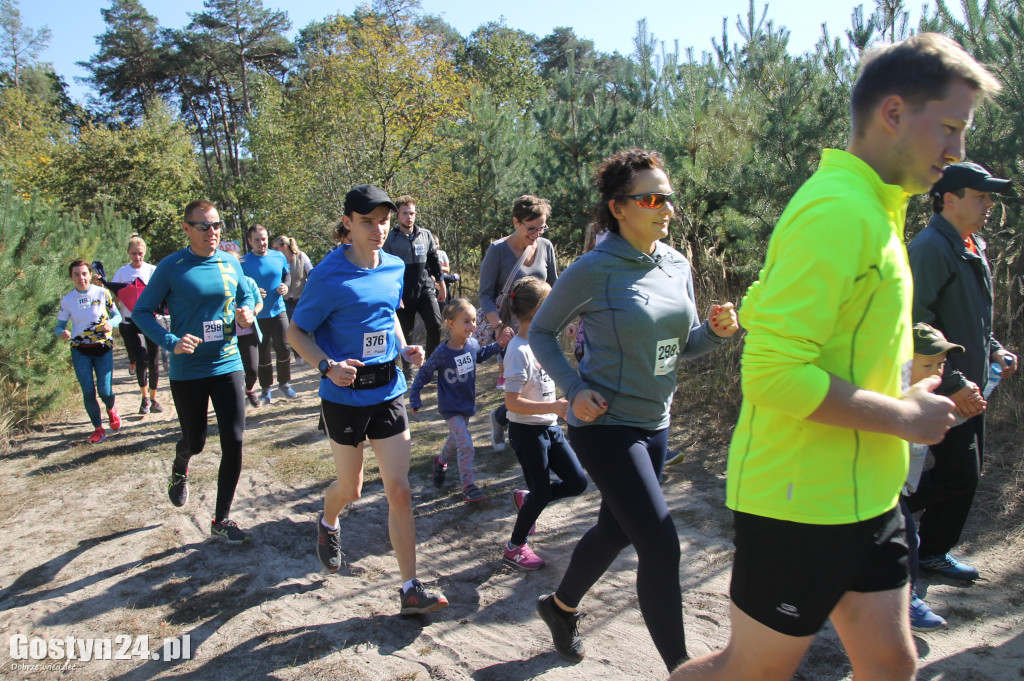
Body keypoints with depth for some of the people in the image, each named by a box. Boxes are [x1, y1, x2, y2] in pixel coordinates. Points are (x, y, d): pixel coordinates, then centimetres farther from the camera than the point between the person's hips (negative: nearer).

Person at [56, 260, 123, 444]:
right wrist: (61, 333, -21)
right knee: (88, 392, -4)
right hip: (80, 351, 1)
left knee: (105, 391, -7)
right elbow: (59, 326, 3)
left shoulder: (102, 293, -5)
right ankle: (98, 429, 14)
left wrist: (110, 323, -20)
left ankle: (111, 410, 30)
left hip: (103, 348, -1)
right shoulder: (67, 300, -1)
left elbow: (117, 315, 3)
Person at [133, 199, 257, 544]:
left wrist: (246, 311, -6)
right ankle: (180, 469, 53)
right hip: (187, 372, -2)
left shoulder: (230, 263, 2)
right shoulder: (171, 267, -9)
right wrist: (171, 342, -21)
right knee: (195, 442, 13)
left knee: (234, 442, -4)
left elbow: (246, 295, 18)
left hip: (228, 365, 2)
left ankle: (222, 520, 12)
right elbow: (141, 311, -5)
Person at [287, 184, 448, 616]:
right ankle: (328, 522, 52)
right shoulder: (329, 276, -14)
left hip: (388, 391, 4)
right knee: (351, 489, 14)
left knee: (399, 491, 1)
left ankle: (410, 589, 9)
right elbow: (296, 333, -8)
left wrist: (404, 348, 3)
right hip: (344, 397, -4)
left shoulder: (395, 268, 3)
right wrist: (327, 366, -25)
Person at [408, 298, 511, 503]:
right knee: (465, 445, -14)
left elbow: (481, 354, 15)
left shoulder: (472, 344, -9)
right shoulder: (442, 353, -25)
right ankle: (468, 487, -4)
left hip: (467, 403, 6)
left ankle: (441, 461, 53)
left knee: (455, 440, 25)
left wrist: (499, 345, 3)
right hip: (450, 407, -6)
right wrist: (414, 399, -12)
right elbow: (424, 374, -14)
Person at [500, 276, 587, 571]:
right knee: (542, 494, 3)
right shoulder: (519, 351, -22)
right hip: (528, 431, -8)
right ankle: (514, 547, 25)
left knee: (577, 481, 9)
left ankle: (525, 499, 29)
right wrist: (555, 407, -28)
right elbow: (512, 403, -25)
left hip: (550, 427, 8)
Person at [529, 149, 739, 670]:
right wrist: (574, 389, -17)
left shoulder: (677, 265, 4)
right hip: (605, 426, -7)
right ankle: (679, 667, 12)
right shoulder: (594, 270, -15)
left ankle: (560, 607, 47)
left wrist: (715, 329, -9)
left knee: (616, 529, 21)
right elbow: (541, 331, -5)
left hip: (653, 425, 8)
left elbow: (683, 346, 12)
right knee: (661, 547, -8)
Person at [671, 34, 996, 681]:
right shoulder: (837, 211, -20)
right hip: (803, 501, -9)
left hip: (864, 496, 9)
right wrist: (904, 417, -16)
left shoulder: (871, 210, 12)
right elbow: (774, 373, -28)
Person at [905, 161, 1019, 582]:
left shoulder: (974, 247, 14)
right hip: (944, 389, -10)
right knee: (960, 475, -7)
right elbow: (917, 326, -24)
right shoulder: (930, 248, -18)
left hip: (968, 385, 10)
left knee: (967, 472, 14)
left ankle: (933, 551, 27)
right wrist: (953, 384, -24)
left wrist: (993, 350, 11)